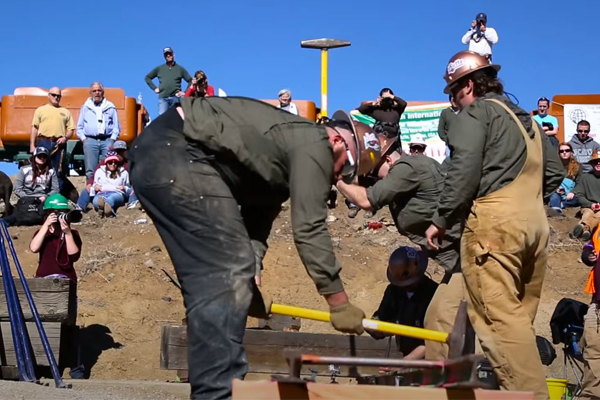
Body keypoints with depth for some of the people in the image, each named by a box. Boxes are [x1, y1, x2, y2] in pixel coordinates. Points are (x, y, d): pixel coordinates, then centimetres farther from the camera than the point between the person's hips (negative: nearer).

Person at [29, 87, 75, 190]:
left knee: (59, 172, 3)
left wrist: (65, 137, -8)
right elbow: (34, 128, 8)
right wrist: (32, 145, 0)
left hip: (59, 144, 1)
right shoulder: (40, 110, 13)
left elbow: (71, 129, 12)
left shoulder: (65, 112, 16)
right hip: (43, 143, -1)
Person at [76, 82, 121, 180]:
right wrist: (83, 138, 3)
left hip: (107, 140, 0)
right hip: (90, 141, 1)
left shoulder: (110, 107, 15)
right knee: (90, 171, -5)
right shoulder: (85, 107, 17)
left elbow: (116, 126, 12)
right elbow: (79, 127, 17)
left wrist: (112, 139, -1)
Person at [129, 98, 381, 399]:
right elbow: (308, 229, -11)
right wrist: (339, 301, -6)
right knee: (225, 270, -13)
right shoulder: (314, 145, -6)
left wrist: (246, 283, 9)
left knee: (215, 271, 15)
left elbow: (254, 226, 21)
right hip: (178, 151, -11)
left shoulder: (288, 154, 24)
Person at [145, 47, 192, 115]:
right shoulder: (159, 69, 15)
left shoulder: (180, 69, 12)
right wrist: (154, 88, 10)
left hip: (176, 98, 0)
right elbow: (147, 78, 22)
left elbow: (191, 81, 10)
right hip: (163, 98, 1)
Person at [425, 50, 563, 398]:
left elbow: (464, 172, -12)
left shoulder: (476, 113, 0)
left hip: (494, 222, -8)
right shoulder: (526, 119, 24)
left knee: (498, 317, -12)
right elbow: (554, 172, 25)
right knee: (520, 315, 11)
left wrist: (441, 221, -5)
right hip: (536, 222, 8)